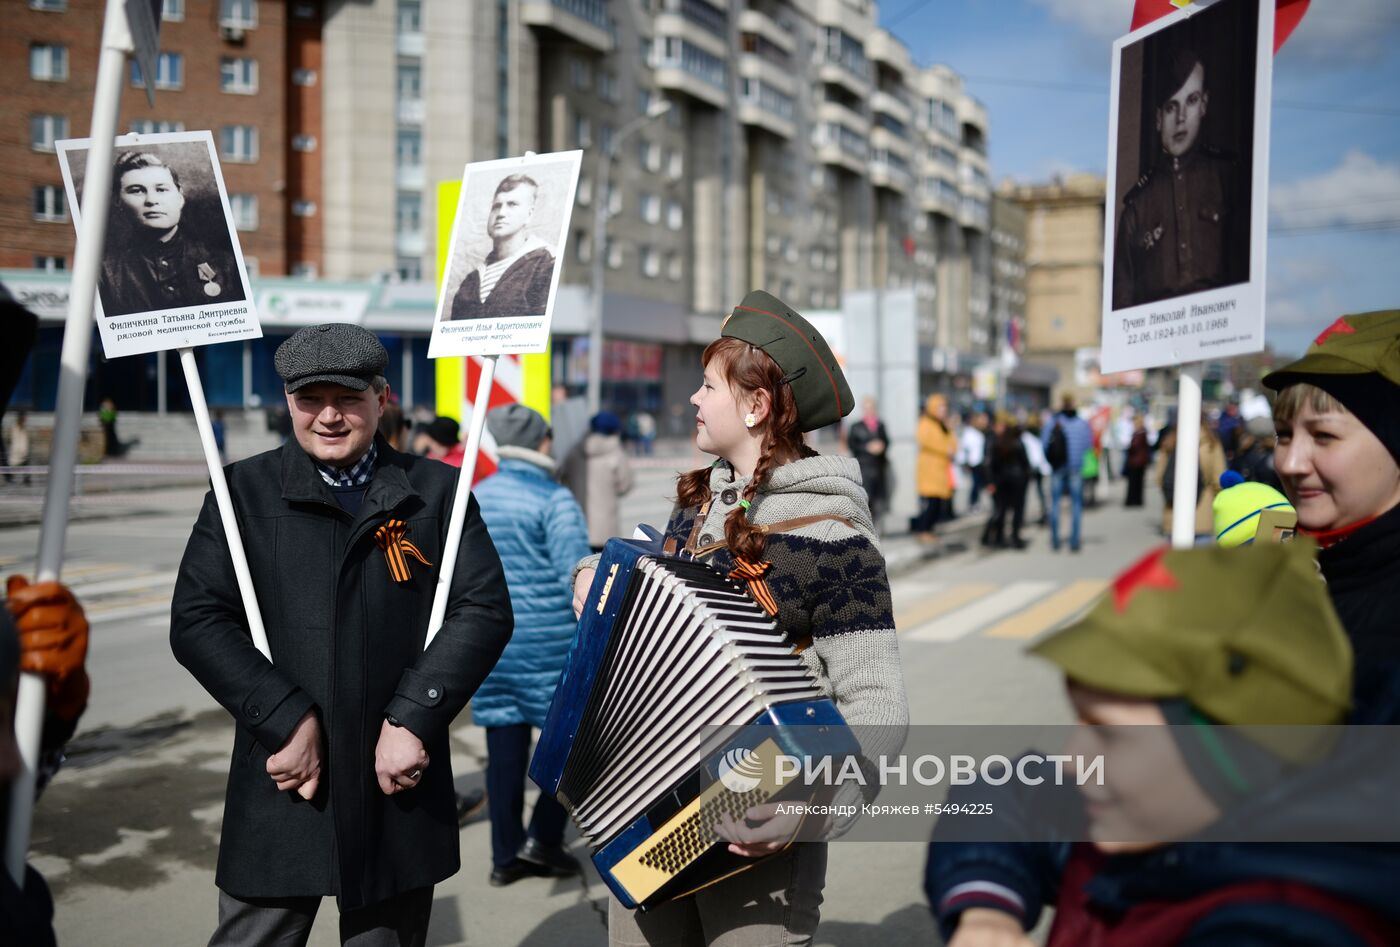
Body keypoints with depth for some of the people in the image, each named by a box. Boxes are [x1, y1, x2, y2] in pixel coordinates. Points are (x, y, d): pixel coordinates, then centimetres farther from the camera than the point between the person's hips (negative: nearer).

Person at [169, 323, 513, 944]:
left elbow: (485, 610, -3)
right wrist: (286, 720, -13)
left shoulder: (438, 492, 5)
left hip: (399, 782, 1)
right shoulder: (244, 491, 4)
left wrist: (413, 718, -13)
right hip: (281, 782, 0)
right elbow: (197, 620, -3)